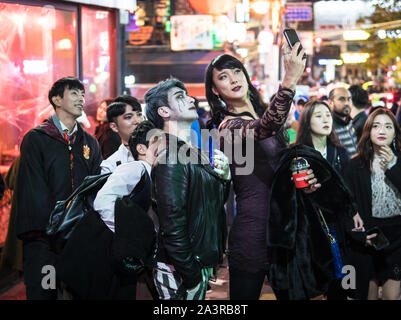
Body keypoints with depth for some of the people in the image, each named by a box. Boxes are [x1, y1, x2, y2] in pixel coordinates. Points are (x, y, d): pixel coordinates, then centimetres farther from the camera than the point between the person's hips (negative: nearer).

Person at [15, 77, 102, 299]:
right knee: (42, 292, -3)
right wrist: (49, 229, -16)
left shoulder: (90, 143, 16)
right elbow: (33, 189, -6)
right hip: (44, 238, -4)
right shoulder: (36, 139, 1)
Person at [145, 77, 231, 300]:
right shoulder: (171, 158, -17)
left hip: (201, 264, 9)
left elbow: (214, 202, 22)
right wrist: (191, 277, -20)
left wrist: (224, 177, 2)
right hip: (181, 273, -9)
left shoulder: (194, 153, 13)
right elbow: (173, 225, -22)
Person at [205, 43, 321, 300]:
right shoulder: (229, 125, -12)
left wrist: (305, 180, 1)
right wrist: (290, 80, -45)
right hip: (254, 233, -8)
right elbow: (264, 128, -35)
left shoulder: (263, 113, 13)